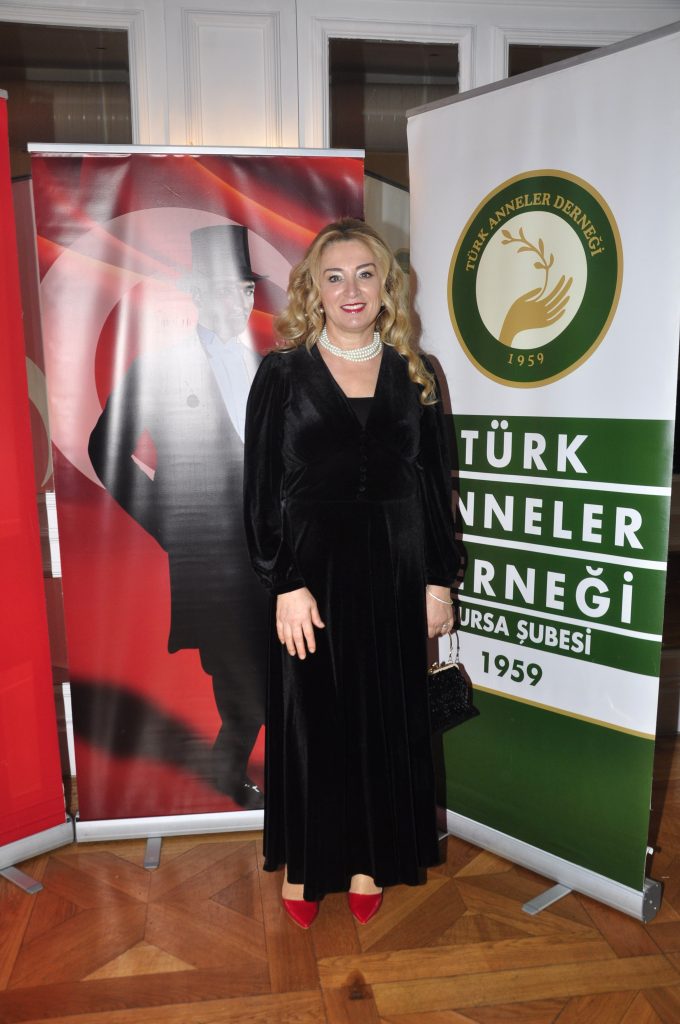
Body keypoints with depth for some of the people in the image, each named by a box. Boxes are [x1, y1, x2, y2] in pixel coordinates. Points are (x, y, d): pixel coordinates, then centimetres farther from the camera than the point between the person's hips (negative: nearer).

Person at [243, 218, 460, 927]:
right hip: (314, 569, -2)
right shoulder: (283, 372, -1)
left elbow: (435, 483, 7)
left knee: (385, 718, 12)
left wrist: (439, 580, 3)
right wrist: (285, 584, -11)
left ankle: (367, 860, 32)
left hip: (394, 572, 3)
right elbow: (262, 488, -4)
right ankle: (303, 864, 30)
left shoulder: (413, 374, 7)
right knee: (311, 718, 8)